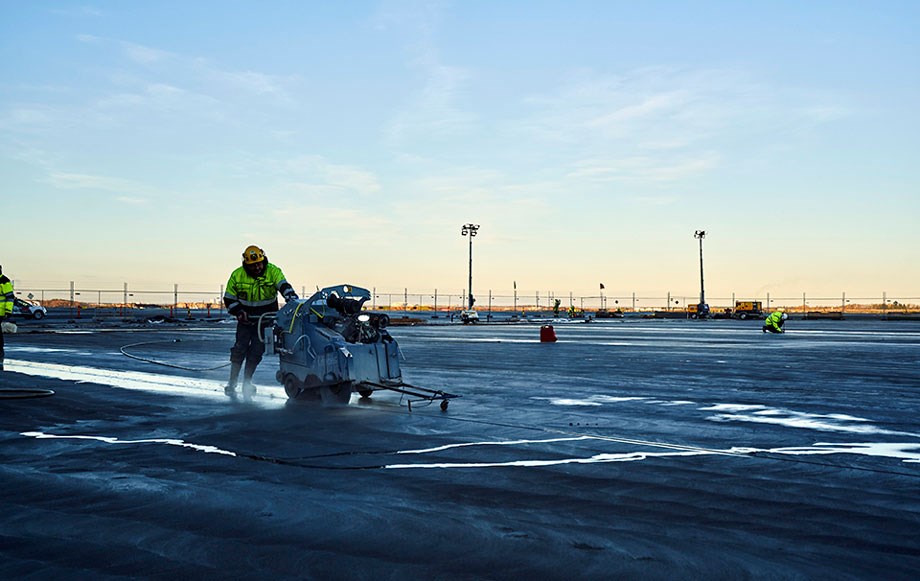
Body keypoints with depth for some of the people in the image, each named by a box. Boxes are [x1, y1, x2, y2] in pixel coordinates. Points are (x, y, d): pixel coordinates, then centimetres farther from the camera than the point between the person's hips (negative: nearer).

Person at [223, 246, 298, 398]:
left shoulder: (273, 271, -10)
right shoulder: (237, 275, -7)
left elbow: (284, 286, -22)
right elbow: (229, 299, 0)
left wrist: (292, 299, -42)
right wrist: (239, 312, -15)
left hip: (265, 319, 0)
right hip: (246, 319, 0)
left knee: (256, 351, -3)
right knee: (240, 349, -8)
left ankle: (247, 382, 9)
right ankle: (232, 383, 0)